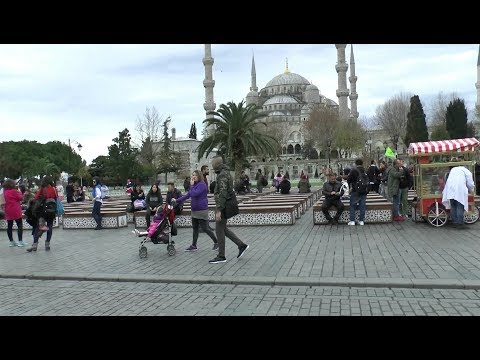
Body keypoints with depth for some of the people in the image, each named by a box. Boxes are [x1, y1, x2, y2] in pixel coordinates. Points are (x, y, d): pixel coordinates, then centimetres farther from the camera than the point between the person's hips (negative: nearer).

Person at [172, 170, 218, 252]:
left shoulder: (202, 184, -16)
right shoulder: (195, 185, 12)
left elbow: (194, 194, -26)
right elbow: (187, 195, 15)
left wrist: (192, 185, -13)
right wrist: (177, 200, 12)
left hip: (201, 210, -9)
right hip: (194, 211, 9)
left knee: (205, 229, -3)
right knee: (195, 228, 13)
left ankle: (216, 242, 11)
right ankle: (194, 246, 20)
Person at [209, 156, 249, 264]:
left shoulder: (222, 175, -18)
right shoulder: (226, 173, 14)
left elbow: (222, 193, -26)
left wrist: (218, 210, -28)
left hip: (222, 206, -10)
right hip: (225, 205, 10)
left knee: (219, 230, -1)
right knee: (223, 229, 17)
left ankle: (221, 256, 8)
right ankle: (241, 245, 18)